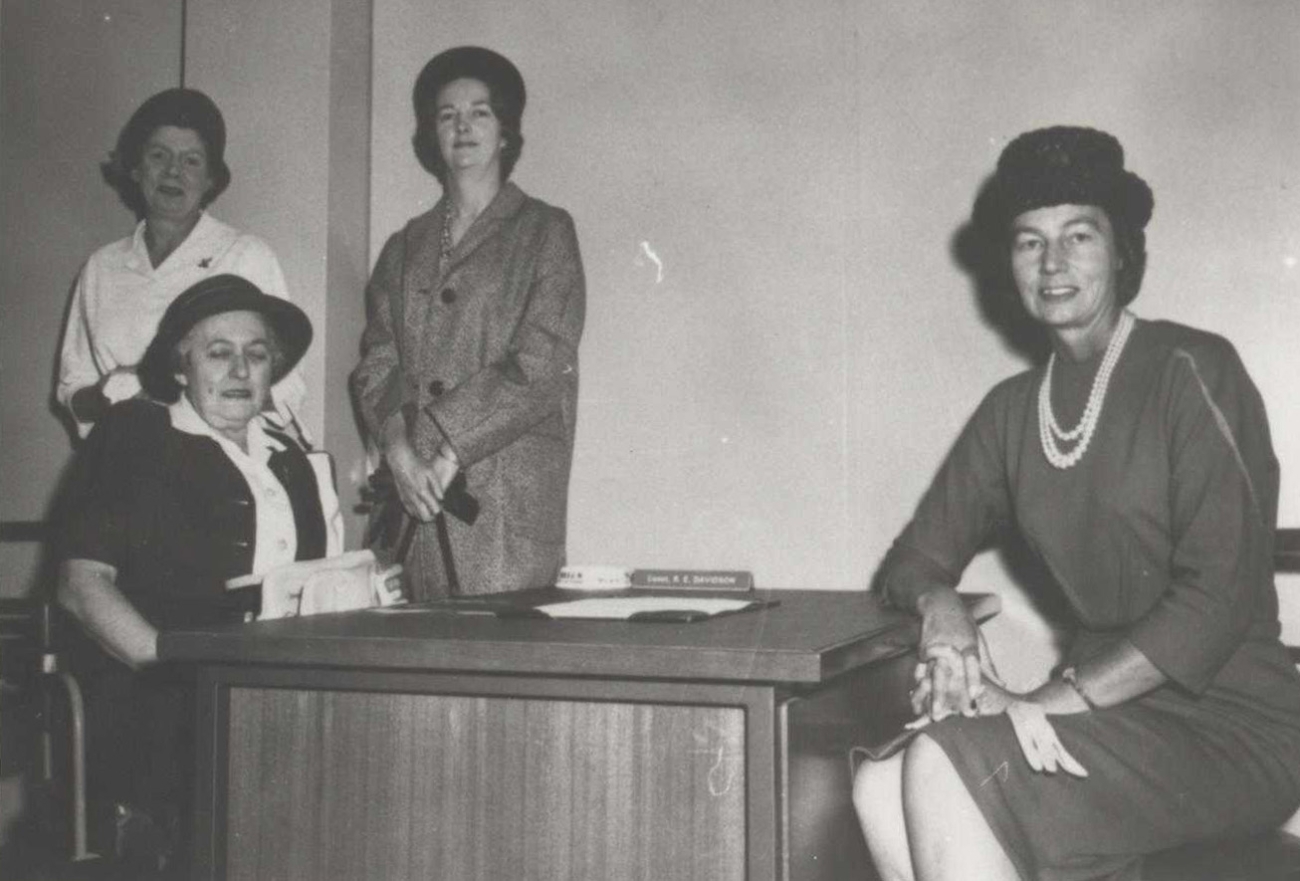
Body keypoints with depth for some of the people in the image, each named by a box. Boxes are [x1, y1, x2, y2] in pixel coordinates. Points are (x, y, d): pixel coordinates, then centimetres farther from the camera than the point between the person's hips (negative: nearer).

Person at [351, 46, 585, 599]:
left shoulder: (544, 232, 5)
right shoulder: (405, 247, 18)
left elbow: (539, 366, -6)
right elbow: (375, 365, 10)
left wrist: (447, 452, -11)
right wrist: (400, 450, -9)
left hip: (511, 499, -3)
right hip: (414, 493, 4)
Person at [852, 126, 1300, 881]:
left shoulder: (1191, 373, -8)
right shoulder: (1013, 411, 11)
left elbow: (1222, 592, -16)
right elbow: (918, 557, 13)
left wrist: (1050, 701, -22)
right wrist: (941, 607, -13)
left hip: (1233, 726, -6)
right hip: (1111, 717, 6)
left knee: (946, 765, -27)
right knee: (880, 783, -19)